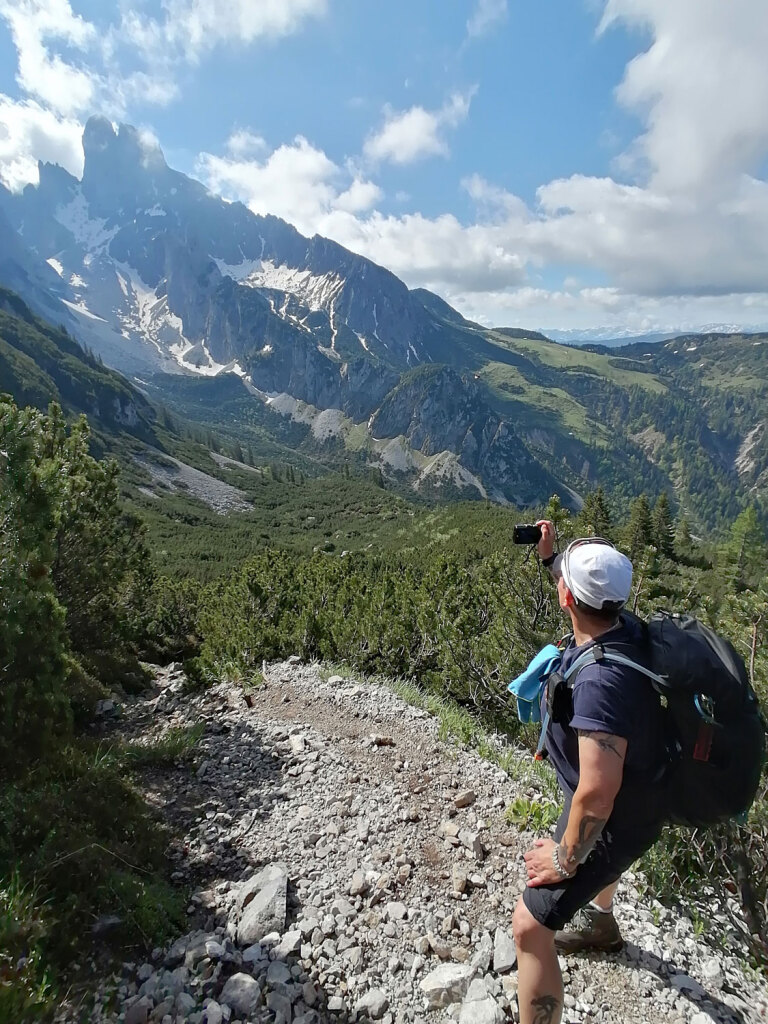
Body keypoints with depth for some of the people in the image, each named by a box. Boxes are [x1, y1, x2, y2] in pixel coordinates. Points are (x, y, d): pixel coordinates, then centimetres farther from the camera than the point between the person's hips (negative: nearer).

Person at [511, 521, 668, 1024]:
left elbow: (596, 792, -41)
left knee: (530, 926, -2)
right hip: (639, 790, 9)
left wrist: (567, 857, -24)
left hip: (616, 815, -9)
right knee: (601, 848, 40)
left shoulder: (600, 680, -41)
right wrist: (550, 555, 4)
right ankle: (601, 924, 71)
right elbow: (592, 595, 11)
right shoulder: (622, 626, -15)